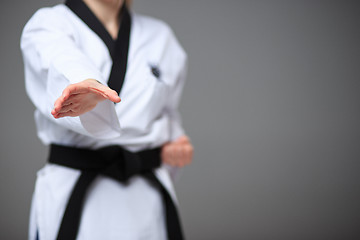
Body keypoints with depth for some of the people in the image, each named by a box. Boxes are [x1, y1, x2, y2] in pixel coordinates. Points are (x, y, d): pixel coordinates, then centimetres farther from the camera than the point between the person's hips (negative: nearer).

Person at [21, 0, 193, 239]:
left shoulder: (160, 36, 11)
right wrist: (89, 84, -51)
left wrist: (172, 150, 3)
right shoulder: (47, 24, -4)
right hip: (72, 197, -3)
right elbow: (63, 65, -28)